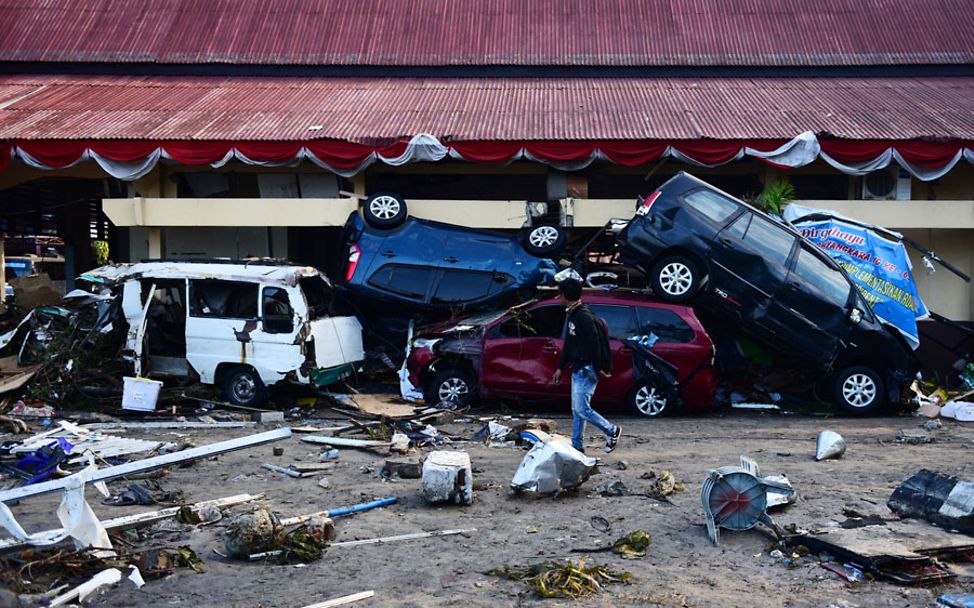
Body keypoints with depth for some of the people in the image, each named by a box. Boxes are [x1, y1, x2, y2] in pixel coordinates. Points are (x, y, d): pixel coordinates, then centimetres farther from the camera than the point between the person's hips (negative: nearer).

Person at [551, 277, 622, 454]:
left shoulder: (584, 316, -19)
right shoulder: (571, 314, 13)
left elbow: (593, 344, -21)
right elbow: (568, 344, 19)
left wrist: (598, 368, -19)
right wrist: (560, 368, 20)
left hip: (587, 369, -10)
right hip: (577, 369, 10)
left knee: (581, 408, -8)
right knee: (576, 409, 12)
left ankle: (612, 430, 9)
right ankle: (577, 446, 18)